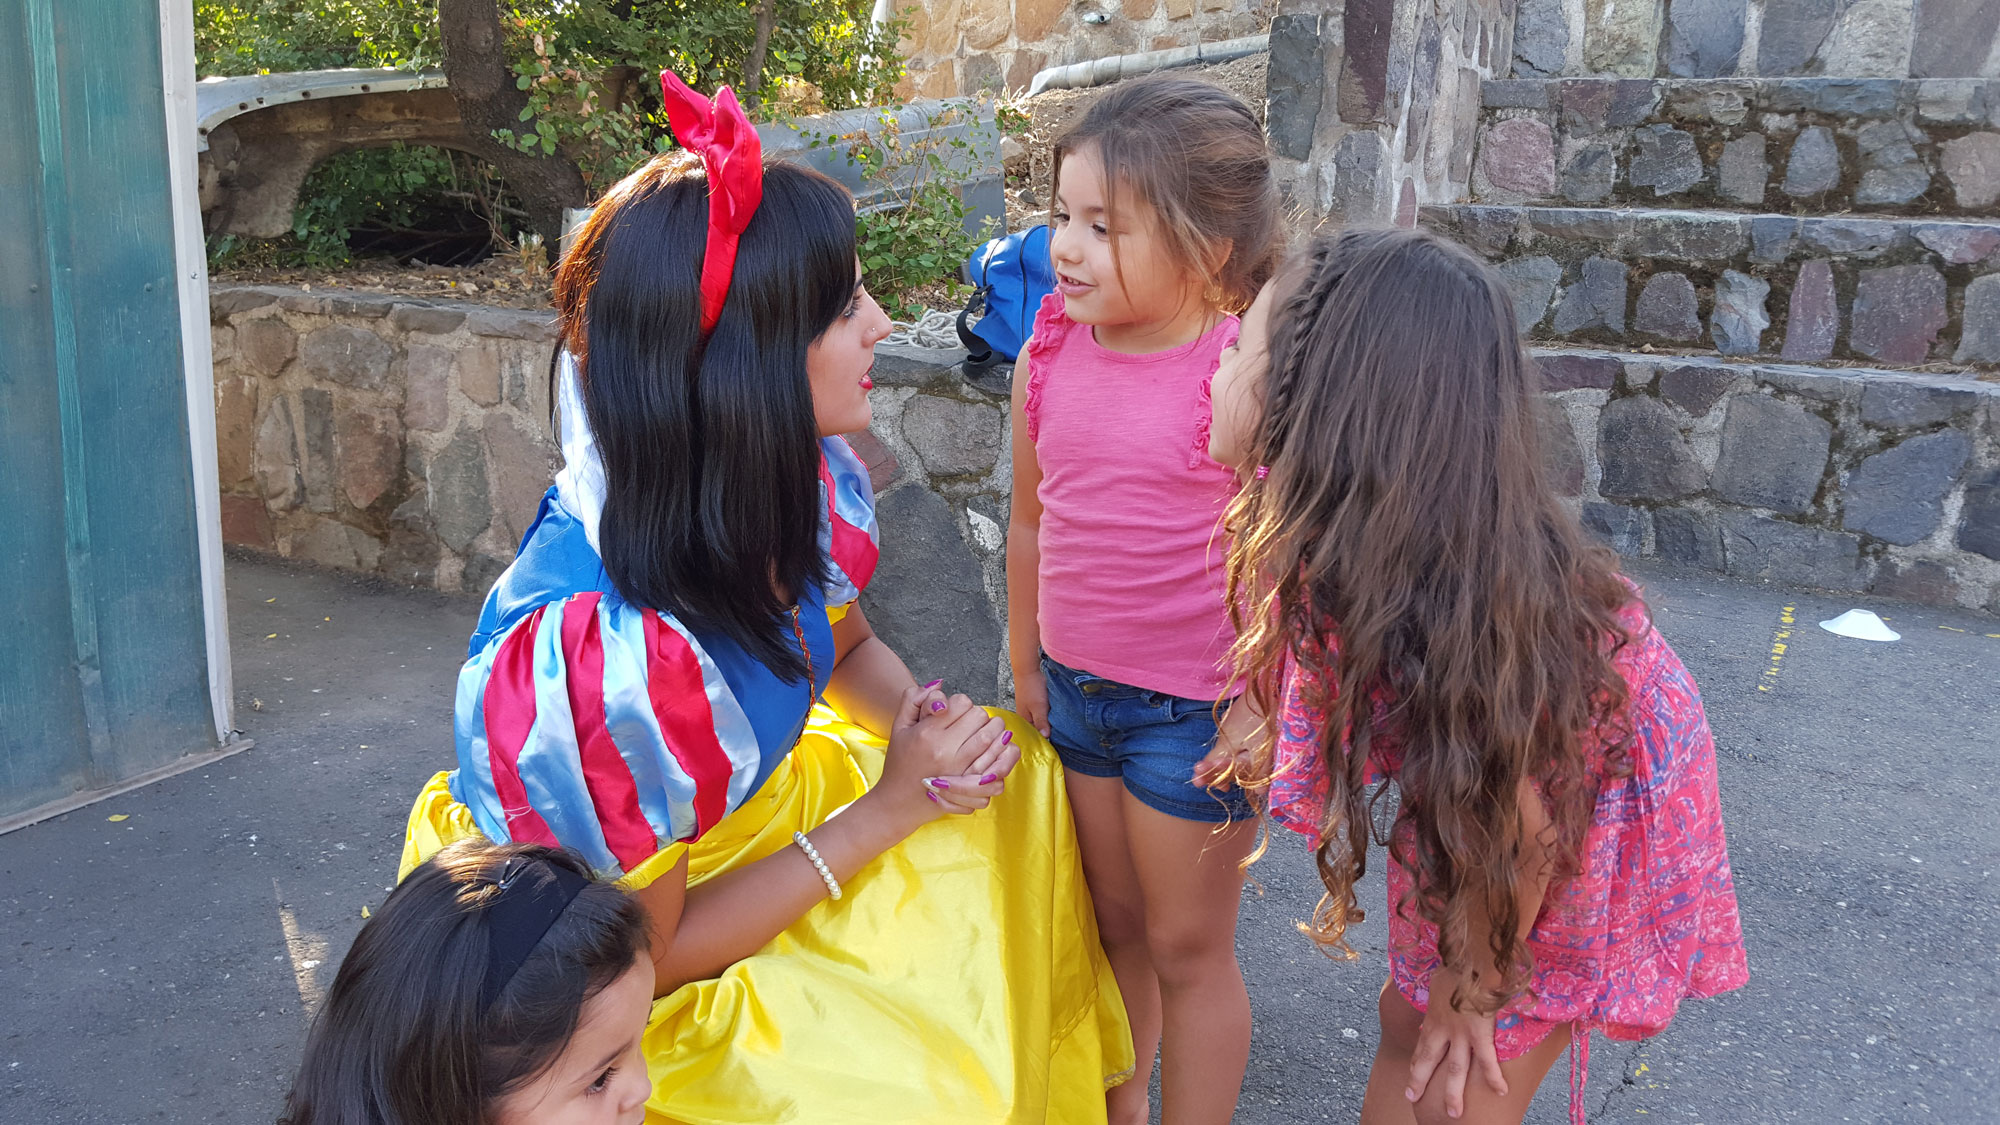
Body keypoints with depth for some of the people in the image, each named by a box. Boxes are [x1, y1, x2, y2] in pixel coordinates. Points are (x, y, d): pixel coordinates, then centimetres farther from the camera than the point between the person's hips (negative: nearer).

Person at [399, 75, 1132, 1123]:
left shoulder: (808, 483, -15)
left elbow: (850, 647, 7)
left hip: (744, 808, 8)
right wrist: (890, 807, -23)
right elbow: (640, 955, -25)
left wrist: (919, 716, -15)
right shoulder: (601, 651, -37)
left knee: (1010, 778, 4)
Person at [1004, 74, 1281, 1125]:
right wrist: (1025, 664, 15)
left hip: (1195, 708, -5)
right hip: (1076, 686, 6)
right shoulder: (1047, 359, -3)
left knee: (1188, 948, 12)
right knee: (1114, 925, 23)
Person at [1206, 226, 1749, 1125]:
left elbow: (1517, 828, -28)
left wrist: (1474, 990, -13)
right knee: (1409, 1025, 20)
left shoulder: (1448, 602, -40)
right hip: (1471, 787, 7)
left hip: (1590, 813, -7)